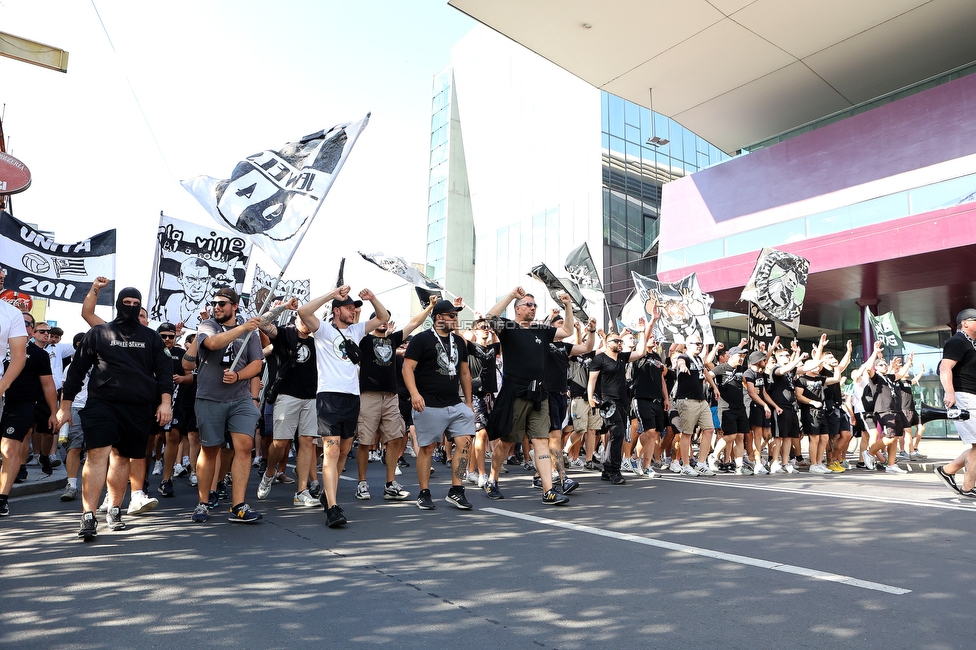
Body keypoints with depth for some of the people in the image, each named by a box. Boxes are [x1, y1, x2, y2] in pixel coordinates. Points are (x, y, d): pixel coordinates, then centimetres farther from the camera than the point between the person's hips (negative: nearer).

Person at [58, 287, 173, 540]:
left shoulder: (151, 337, 13)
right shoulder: (98, 333, 9)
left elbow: (164, 371, 9)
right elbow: (77, 369, 10)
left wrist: (165, 402, -4)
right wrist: (65, 405, 6)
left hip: (138, 408, 2)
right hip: (101, 403, -1)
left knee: (121, 457, 8)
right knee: (97, 454, -14)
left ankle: (113, 511, 20)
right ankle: (88, 517, -15)